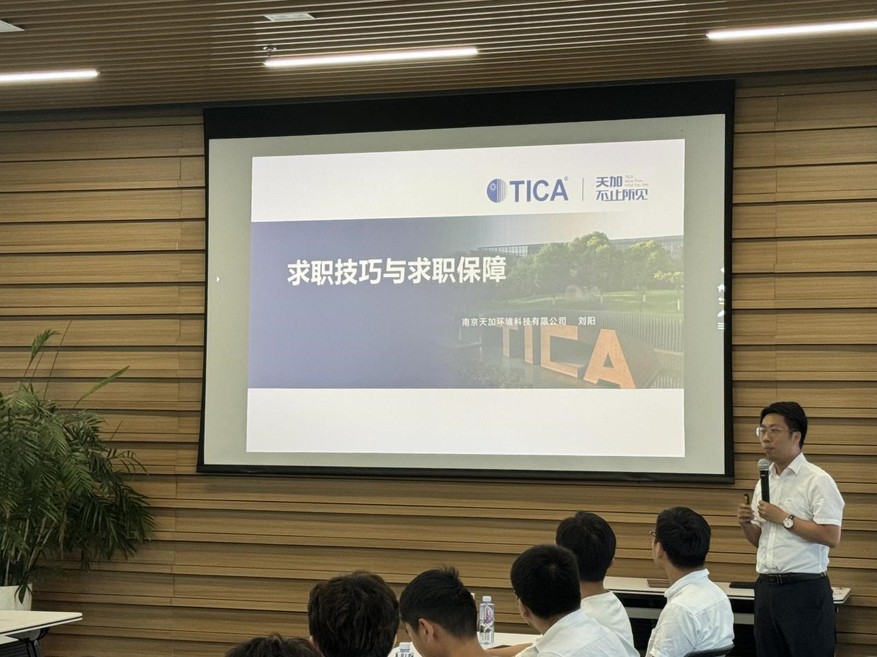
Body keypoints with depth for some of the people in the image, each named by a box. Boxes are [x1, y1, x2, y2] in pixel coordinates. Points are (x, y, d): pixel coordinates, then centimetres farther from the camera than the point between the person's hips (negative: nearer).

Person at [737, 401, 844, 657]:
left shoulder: (817, 481, -10)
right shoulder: (764, 481, 14)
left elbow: (831, 536, -20)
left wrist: (784, 518, -16)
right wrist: (746, 524, -1)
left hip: (805, 590, -8)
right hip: (767, 588, 8)